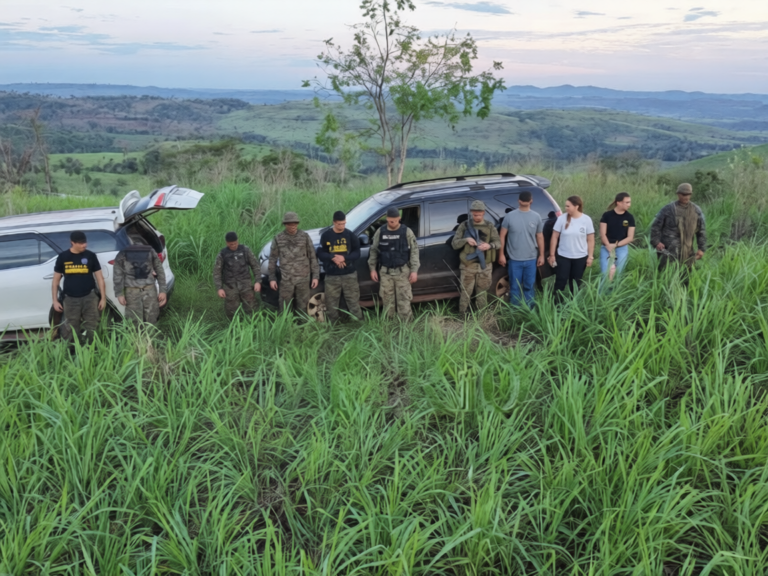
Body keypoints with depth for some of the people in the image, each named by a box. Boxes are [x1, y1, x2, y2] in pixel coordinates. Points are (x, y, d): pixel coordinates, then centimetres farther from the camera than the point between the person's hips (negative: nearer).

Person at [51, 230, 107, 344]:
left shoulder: (90, 256, 1)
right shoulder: (63, 257, 2)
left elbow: (99, 277, 6)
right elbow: (56, 280, 9)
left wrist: (103, 297, 3)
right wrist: (55, 300, 5)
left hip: (89, 297, -1)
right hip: (70, 299, 1)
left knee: (91, 329, -3)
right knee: (73, 331, 5)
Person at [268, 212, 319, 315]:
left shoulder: (305, 236, 0)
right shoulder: (278, 239, 1)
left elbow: (313, 257, 3)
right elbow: (273, 259, 7)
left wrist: (315, 276, -1)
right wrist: (272, 278, 4)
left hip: (303, 278, 0)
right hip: (286, 279, 0)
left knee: (303, 306, 8)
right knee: (284, 307, 4)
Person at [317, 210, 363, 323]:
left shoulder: (350, 235, 1)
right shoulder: (326, 236, 0)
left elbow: (357, 253, -1)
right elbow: (320, 253, -1)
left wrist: (344, 258, -19)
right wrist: (333, 258, -19)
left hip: (349, 275, 0)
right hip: (331, 276, 0)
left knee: (354, 301, 2)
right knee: (331, 303, 7)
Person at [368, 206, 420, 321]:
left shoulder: (407, 231, -6)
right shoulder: (380, 232, 1)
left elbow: (414, 251, -5)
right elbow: (374, 250, 8)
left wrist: (414, 270, -10)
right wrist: (372, 269, 5)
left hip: (402, 271, -2)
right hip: (386, 272, 3)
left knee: (404, 300, -3)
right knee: (387, 300, 10)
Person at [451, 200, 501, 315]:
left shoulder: (490, 226, 6)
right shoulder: (464, 225, 2)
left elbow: (499, 242, 3)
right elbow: (454, 244, 0)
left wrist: (490, 245, -19)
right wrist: (466, 240, -19)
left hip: (484, 266, 2)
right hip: (468, 266, -2)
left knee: (482, 293, 11)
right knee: (466, 293, 0)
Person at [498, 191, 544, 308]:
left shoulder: (536, 217, 3)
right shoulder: (510, 216, -4)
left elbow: (540, 237, 9)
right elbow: (502, 236, -1)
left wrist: (541, 255, 8)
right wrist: (501, 254, -4)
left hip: (531, 260, 2)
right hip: (515, 259, -2)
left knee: (529, 286, 10)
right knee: (515, 287, 5)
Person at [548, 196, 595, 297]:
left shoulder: (587, 219, -6)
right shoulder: (562, 218, -9)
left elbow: (590, 240, 0)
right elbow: (554, 237, -4)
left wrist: (590, 256, -2)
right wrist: (552, 255, -4)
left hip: (580, 257, 1)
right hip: (563, 256, -1)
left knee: (576, 283, 12)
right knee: (560, 281, -3)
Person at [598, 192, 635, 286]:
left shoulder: (630, 217, 1)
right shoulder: (607, 215, -4)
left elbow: (630, 238, 0)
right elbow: (602, 234, -5)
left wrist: (616, 245, -11)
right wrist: (609, 247, -15)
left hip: (622, 248, 1)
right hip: (606, 248, -1)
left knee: (617, 275, 3)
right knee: (606, 273, -9)